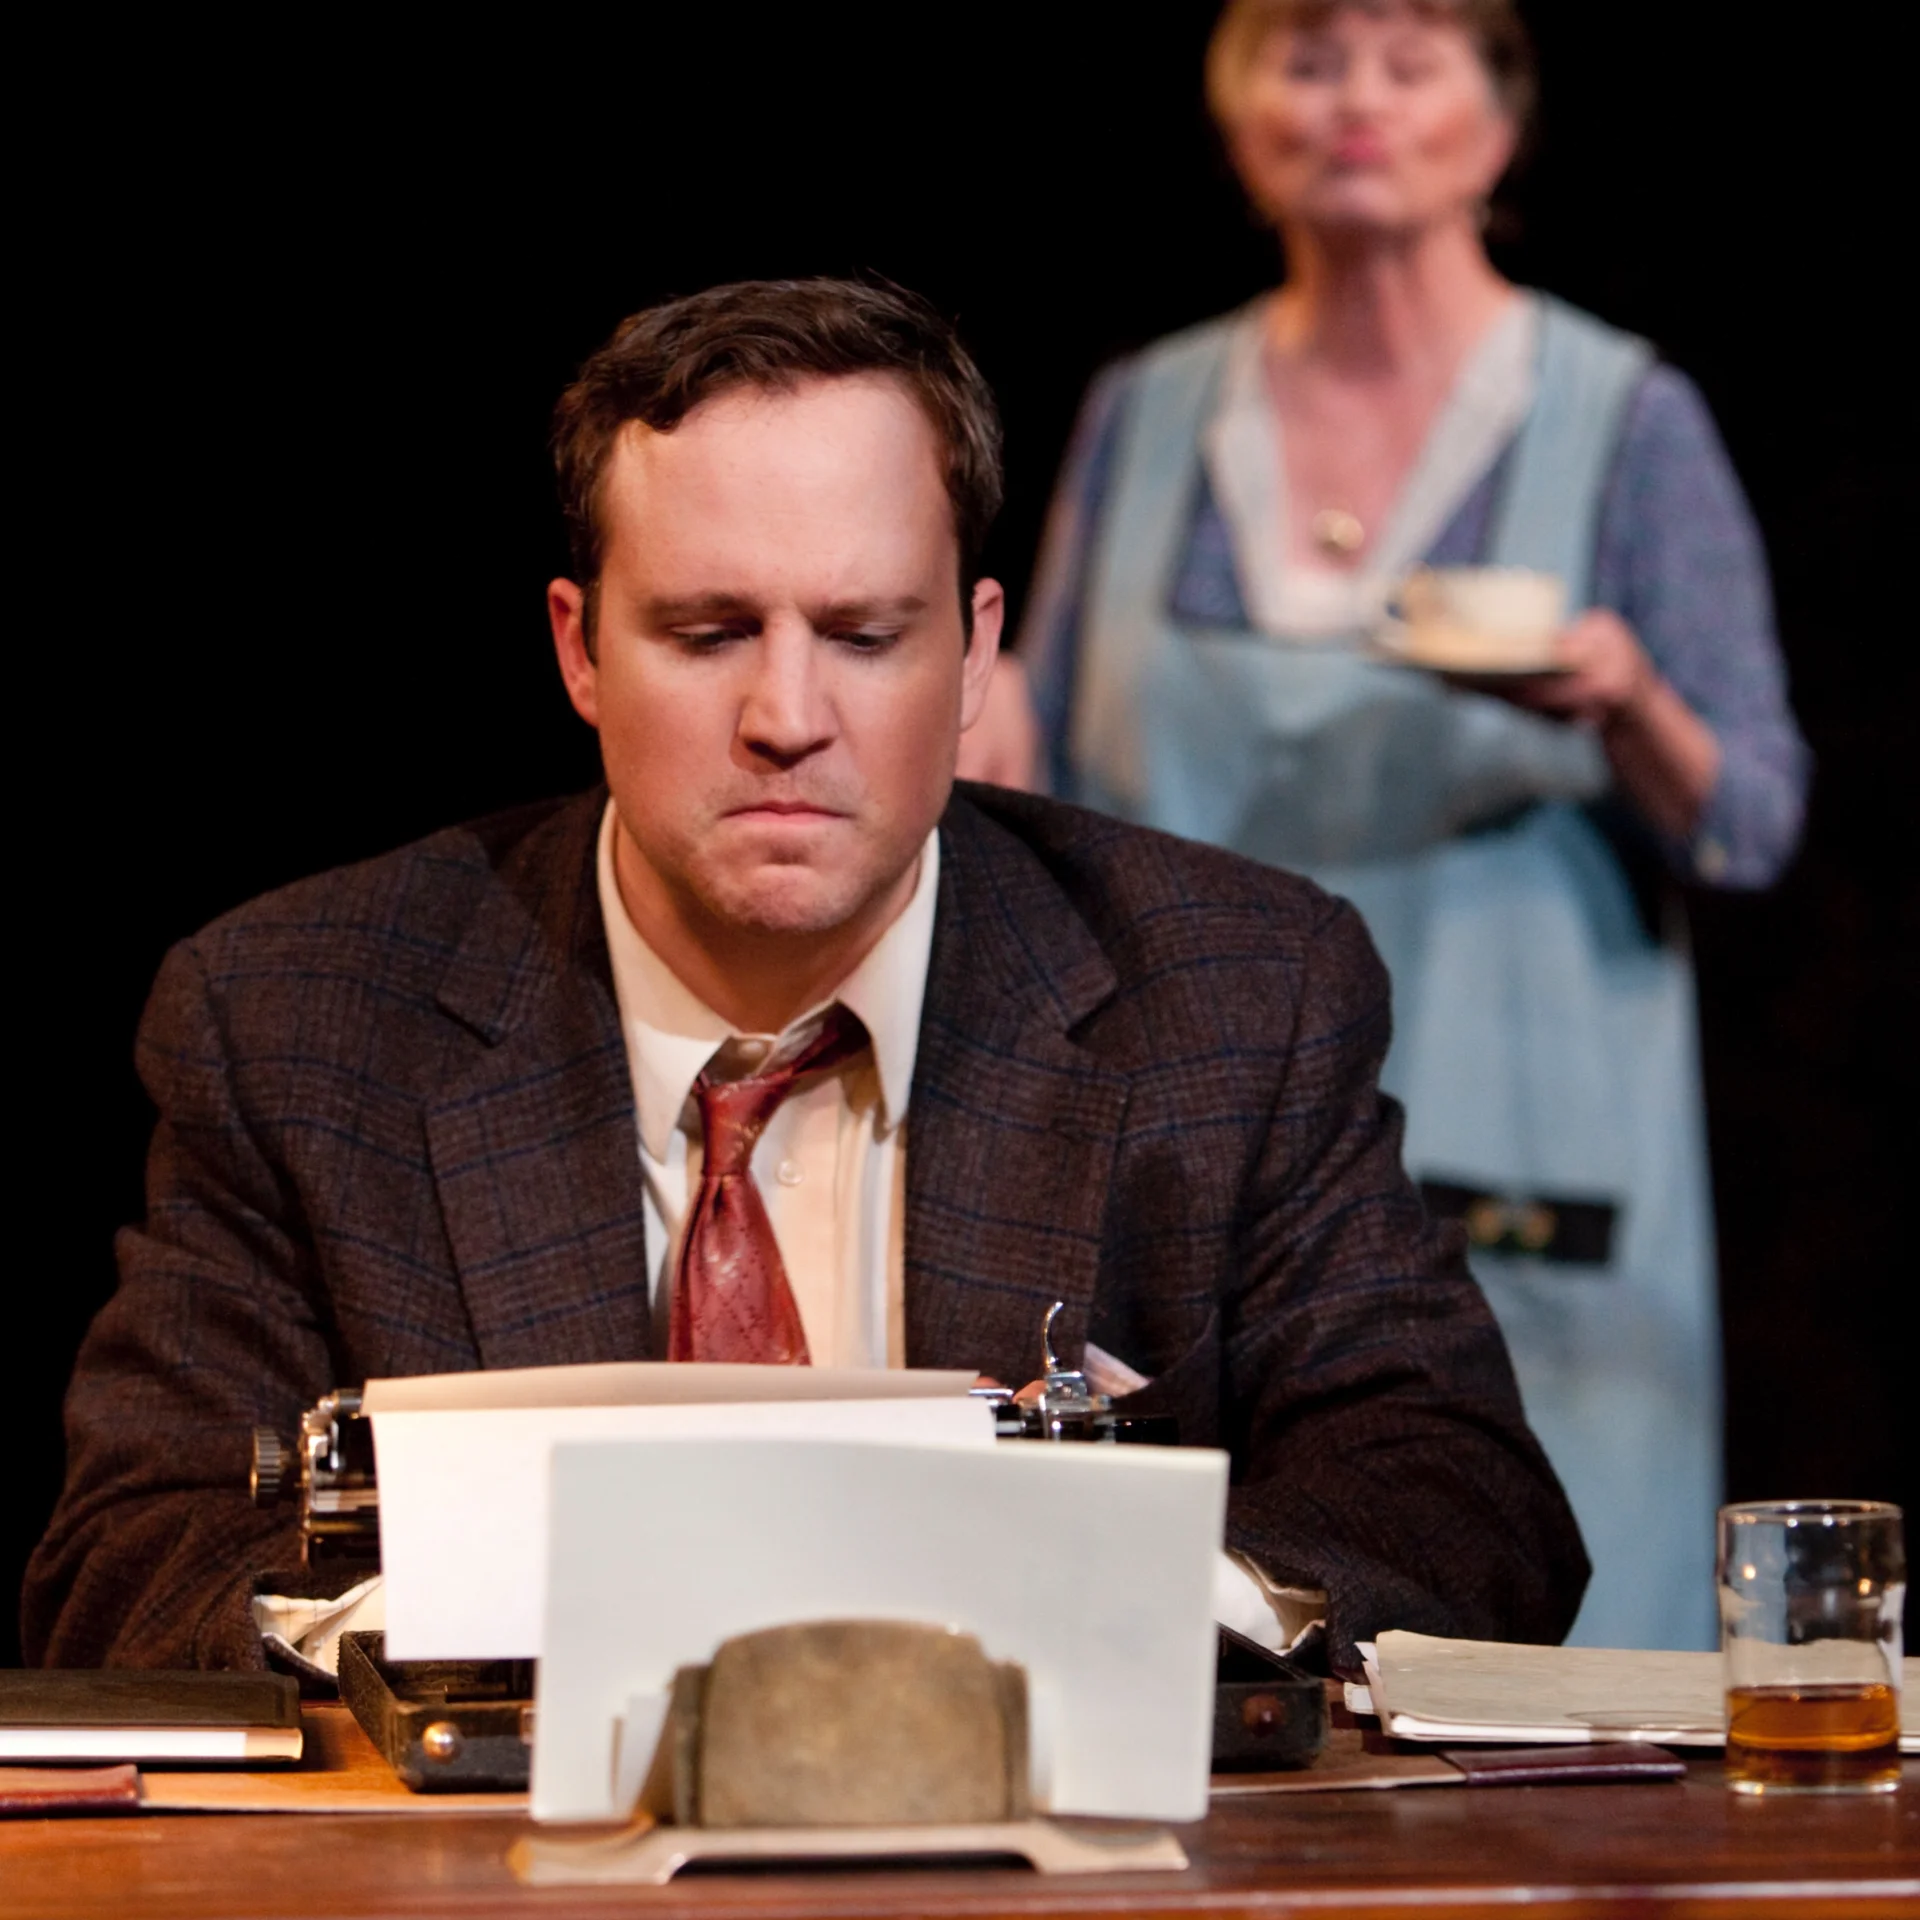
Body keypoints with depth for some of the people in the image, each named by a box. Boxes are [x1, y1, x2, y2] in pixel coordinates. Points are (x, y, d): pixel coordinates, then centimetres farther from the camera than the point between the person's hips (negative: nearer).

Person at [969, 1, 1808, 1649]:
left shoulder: (1627, 424, 1)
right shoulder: (1146, 416, 10)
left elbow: (1752, 829, -1)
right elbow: (1058, 797, 16)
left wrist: (1628, 708, -20)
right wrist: (986, 754, -6)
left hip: (1506, 1188, -2)